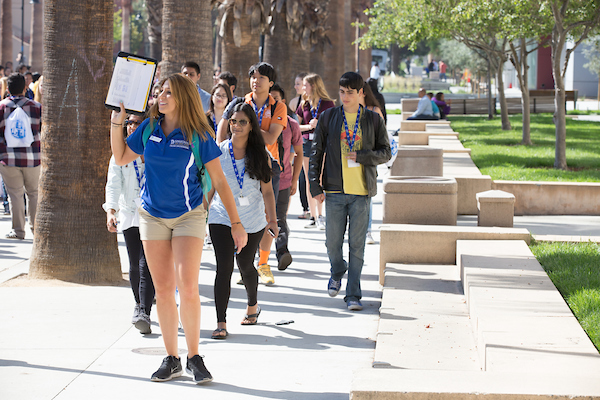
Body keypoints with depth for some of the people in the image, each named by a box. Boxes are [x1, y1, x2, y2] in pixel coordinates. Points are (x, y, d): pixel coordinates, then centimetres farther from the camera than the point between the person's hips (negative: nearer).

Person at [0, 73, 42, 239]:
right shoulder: (36, 107, 3)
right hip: (32, 157, 1)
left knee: (15, 194, 4)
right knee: (34, 193, 13)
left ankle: (18, 230, 5)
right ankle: (36, 228, 15)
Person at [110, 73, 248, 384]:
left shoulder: (198, 136, -10)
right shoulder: (149, 128, 0)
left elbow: (219, 181, -6)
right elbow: (121, 158, 12)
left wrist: (236, 224, -6)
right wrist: (117, 122, 1)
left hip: (189, 216, -3)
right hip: (153, 216, 3)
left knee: (187, 286, -16)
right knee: (162, 290, 5)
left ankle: (194, 358, -2)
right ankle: (171, 360, 14)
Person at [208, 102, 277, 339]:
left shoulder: (260, 155, -1)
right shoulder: (218, 151, -3)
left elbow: (267, 190, 4)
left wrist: (272, 219, -1)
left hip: (252, 220, 1)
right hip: (222, 218, -1)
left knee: (245, 265, 12)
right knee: (224, 267, -12)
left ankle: (252, 306, 42)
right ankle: (221, 323, -12)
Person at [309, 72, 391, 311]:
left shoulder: (373, 120, 5)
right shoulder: (329, 117, 6)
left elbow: (386, 153, 7)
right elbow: (317, 152, 7)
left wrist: (362, 156, -12)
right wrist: (315, 186, 1)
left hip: (361, 191, -1)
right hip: (335, 190, 1)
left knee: (357, 245, -2)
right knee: (333, 242, 4)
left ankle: (353, 295, 3)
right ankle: (337, 271, 37)